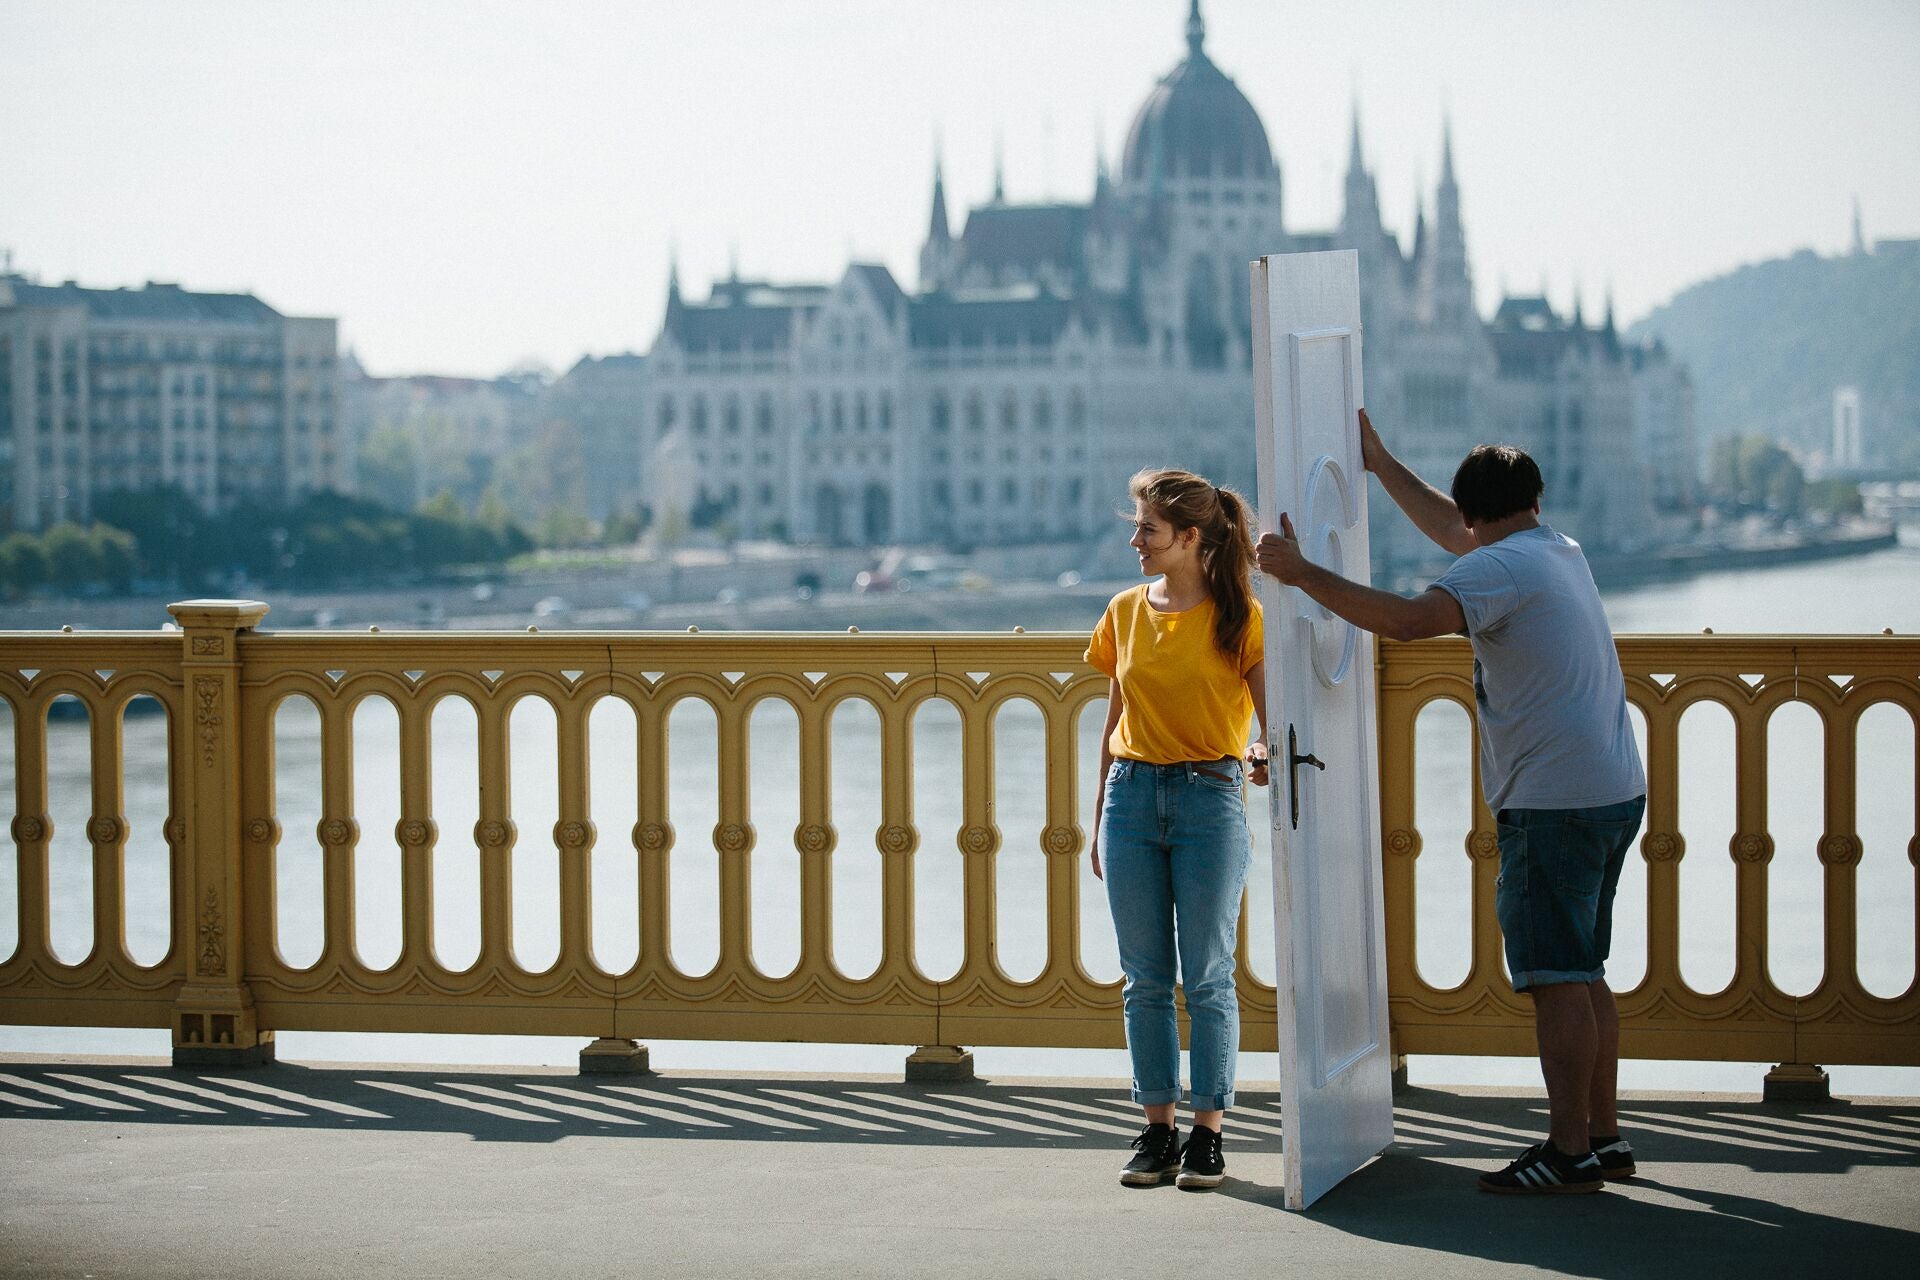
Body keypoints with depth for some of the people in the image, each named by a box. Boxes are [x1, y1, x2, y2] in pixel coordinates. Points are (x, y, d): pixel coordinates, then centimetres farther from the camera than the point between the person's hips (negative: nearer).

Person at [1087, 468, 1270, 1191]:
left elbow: (1270, 717, -4)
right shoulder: (1126, 613, 10)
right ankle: (1157, 1130, 12)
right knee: (1145, 978, 5)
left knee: (1207, 976, -1)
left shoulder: (1239, 615, -3)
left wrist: (1266, 761, -27)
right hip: (1133, 795, 4)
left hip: (1210, 798, -4)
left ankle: (1208, 1133, 5)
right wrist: (1099, 821, 14)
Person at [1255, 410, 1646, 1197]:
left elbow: (1404, 619, -27)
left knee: (1557, 978, -7)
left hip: (1554, 802, -9)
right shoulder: (1560, 553, 17)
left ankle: (1571, 1152, -7)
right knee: (1582, 975, 15)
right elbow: (1455, 535, 34)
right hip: (1614, 792, 9)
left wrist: (1301, 573, -20)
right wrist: (1380, 465, 39)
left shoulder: (1502, 568, -12)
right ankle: (1603, 1137, 19)